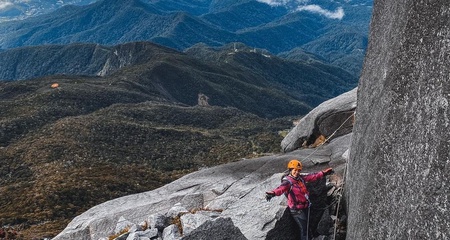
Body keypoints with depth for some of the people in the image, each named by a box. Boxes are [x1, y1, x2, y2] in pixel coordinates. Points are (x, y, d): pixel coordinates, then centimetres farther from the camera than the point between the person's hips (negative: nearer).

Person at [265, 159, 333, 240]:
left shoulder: (301, 178, 0)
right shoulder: (287, 182, -21)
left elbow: (312, 176, 12)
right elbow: (281, 188, -41)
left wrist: (324, 173, 15)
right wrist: (273, 193, -62)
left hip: (305, 206, 7)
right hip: (297, 209, -7)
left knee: (307, 227, 21)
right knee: (303, 229, -3)